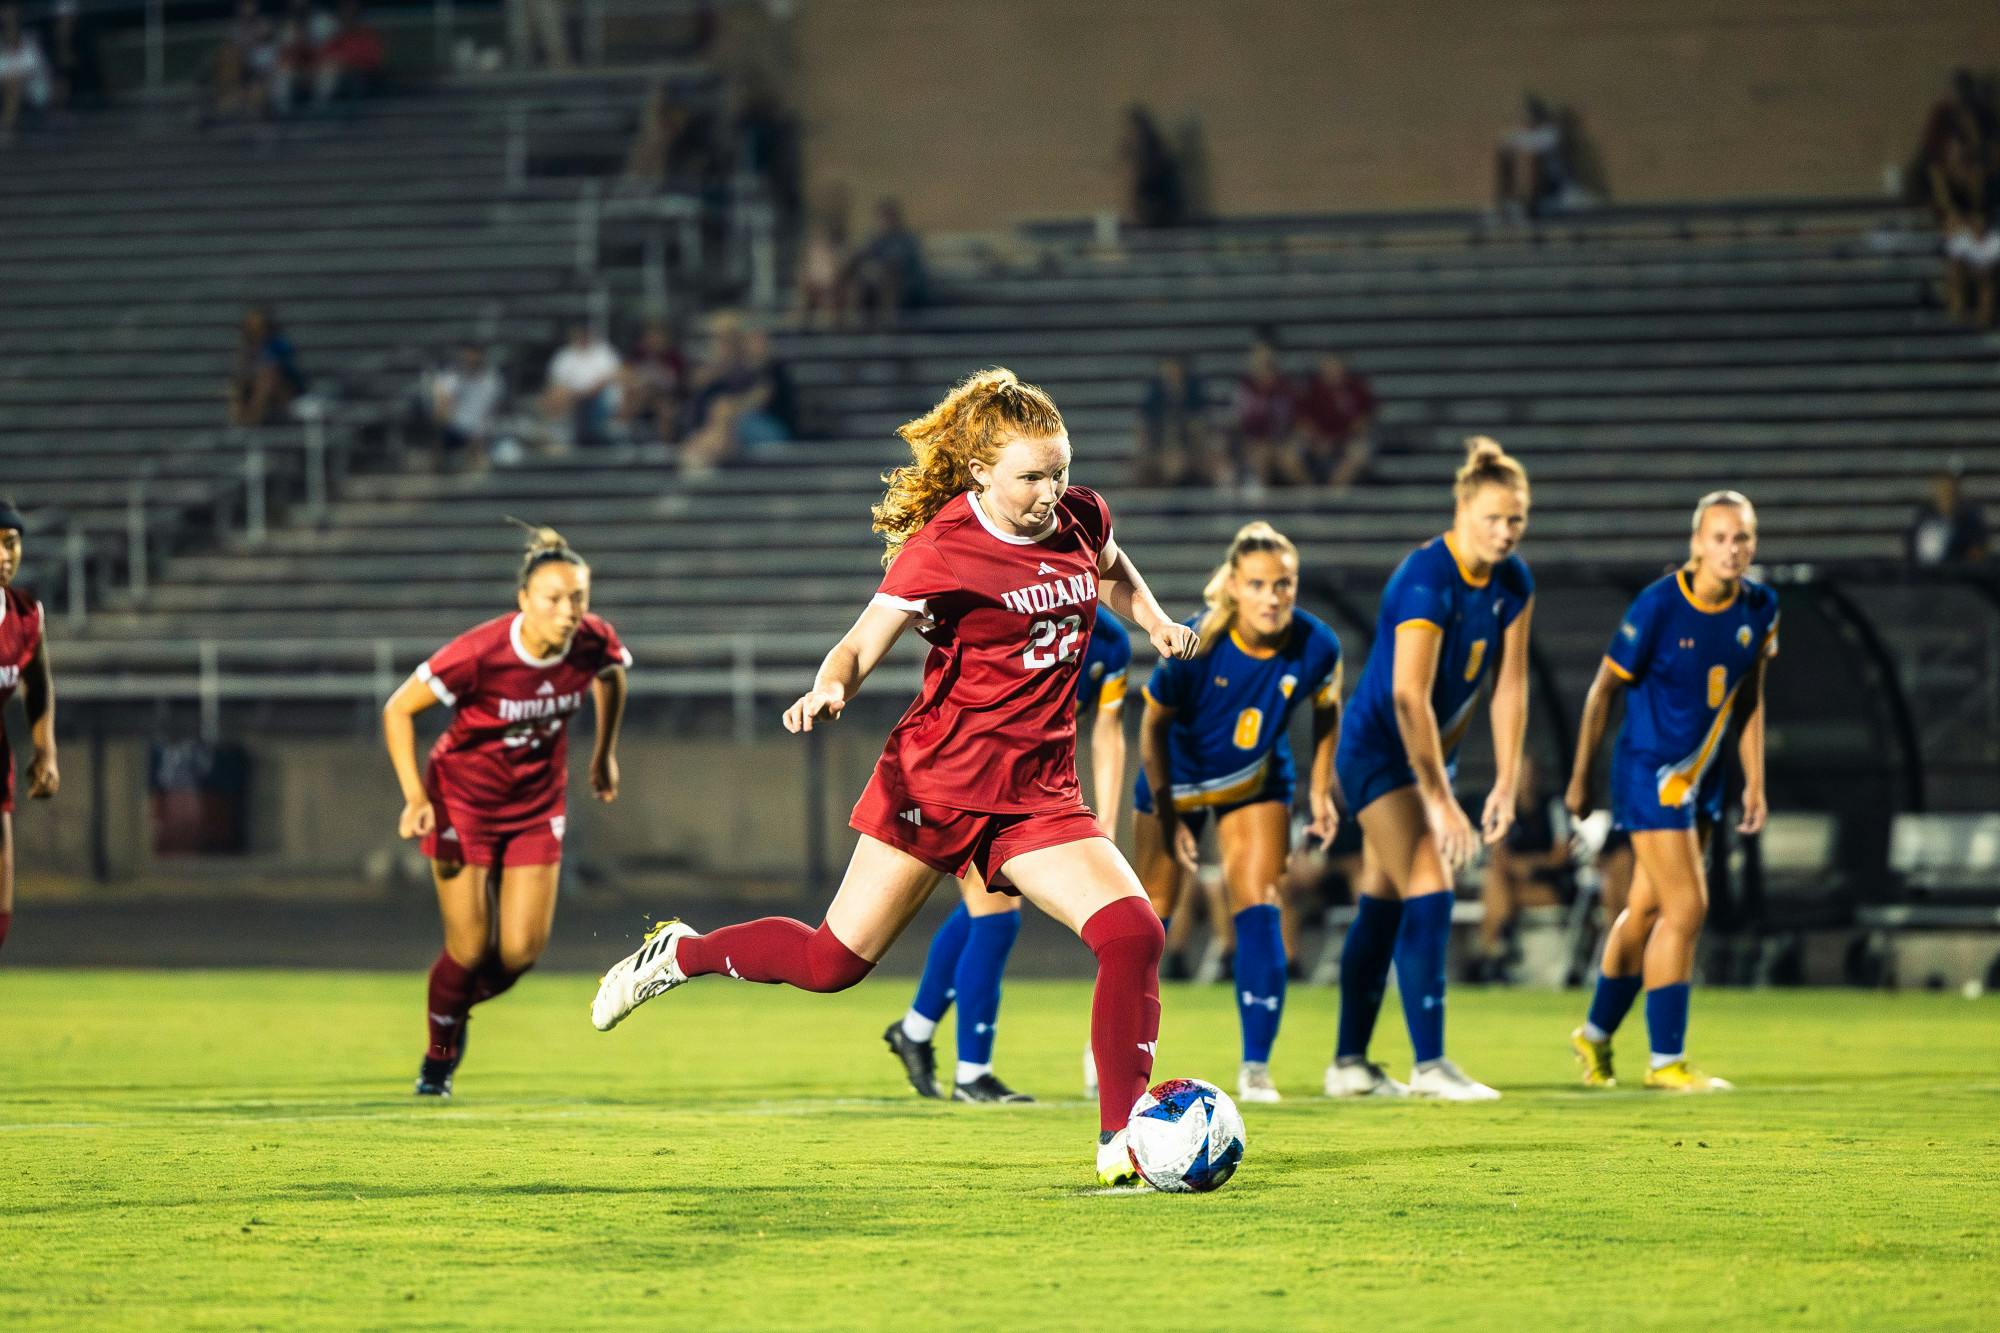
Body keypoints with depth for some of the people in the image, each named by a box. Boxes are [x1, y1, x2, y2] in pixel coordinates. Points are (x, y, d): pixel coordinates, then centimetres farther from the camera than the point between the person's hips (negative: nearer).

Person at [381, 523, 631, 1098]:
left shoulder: (594, 642, -19)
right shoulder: (479, 653, -31)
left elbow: (612, 676, 9)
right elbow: (397, 710, -18)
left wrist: (605, 753, 15)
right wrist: (415, 796, -23)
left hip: (536, 801, 4)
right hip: (464, 796, -4)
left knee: (521, 952, -3)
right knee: (470, 950, -5)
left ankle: (457, 1007, 32)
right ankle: (438, 1059, 24)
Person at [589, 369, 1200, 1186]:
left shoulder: (1079, 520, 4)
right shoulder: (943, 548, -13)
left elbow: (1114, 573, 30)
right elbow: (863, 644, -14)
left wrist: (1156, 623, 15)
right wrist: (828, 689, -34)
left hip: (1037, 795, 5)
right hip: (937, 780, -5)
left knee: (1132, 933, -16)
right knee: (834, 960, -2)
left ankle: (1121, 1141, -11)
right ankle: (678, 954, 25)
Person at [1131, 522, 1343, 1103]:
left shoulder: (1316, 646, -24)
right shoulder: (1196, 644, -31)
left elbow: (1326, 710, -1)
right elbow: (1154, 724, -16)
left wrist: (1320, 789, -4)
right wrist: (1167, 816, -16)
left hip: (1256, 782, 2)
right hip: (1179, 779, -2)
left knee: (1259, 910, -11)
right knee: (1152, 913, 5)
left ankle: (1256, 1066, -6)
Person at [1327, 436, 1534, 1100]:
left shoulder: (1513, 584, -3)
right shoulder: (1426, 580, -27)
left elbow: (1509, 686, 1)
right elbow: (1409, 696, -29)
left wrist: (1506, 784, -5)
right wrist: (1439, 801, -29)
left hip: (1433, 748, 8)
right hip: (1378, 748, -8)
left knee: (1389, 899, 11)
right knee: (1428, 890, -16)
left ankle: (1350, 1063, 18)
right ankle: (1429, 1064, -16)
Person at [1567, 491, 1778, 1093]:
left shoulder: (1759, 608, -3)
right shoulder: (1658, 606, -20)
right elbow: (1604, 689, -10)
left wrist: (1754, 782, 8)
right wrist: (1582, 780, -5)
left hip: (1703, 773, 6)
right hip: (1648, 770, -6)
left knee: (1647, 909, 16)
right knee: (1687, 908, -12)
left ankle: (1596, 1034, 35)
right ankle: (1666, 1061, -4)